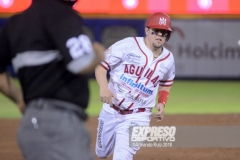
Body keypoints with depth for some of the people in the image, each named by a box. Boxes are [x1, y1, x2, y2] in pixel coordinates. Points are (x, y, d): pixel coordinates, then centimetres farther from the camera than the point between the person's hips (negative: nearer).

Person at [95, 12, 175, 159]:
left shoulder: (168, 59, -2)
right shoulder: (128, 46, -15)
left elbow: (166, 84, 17)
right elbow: (101, 65, -12)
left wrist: (162, 103, -1)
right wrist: (104, 88, -29)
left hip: (137, 116, 0)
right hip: (111, 109, 0)